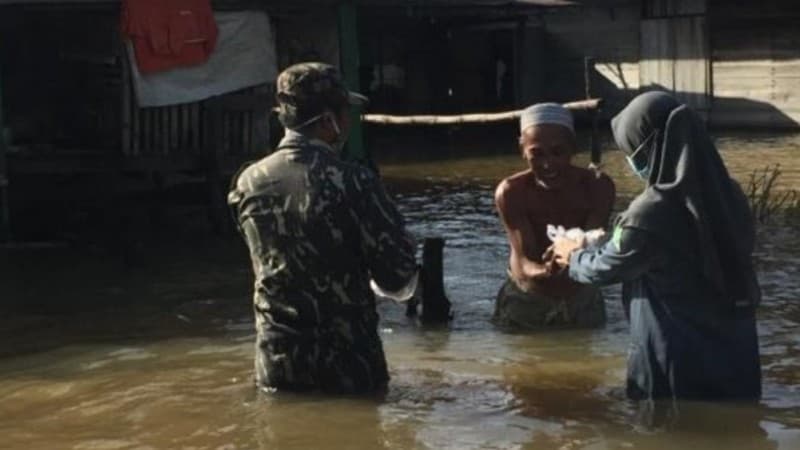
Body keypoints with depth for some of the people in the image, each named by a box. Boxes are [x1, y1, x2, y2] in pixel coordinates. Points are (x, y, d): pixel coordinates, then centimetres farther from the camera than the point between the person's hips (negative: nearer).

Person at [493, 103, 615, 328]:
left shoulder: (597, 187, -17)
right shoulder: (511, 193, -21)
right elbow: (525, 262, -26)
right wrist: (547, 270, -50)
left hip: (581, 300, 1)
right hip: (524, 302, -1)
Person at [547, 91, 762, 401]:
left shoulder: (650, 214, -22)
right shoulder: (727, 195, 0)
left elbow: (606, 268, -4)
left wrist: (572, 257, 19)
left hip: (675, 362, -6)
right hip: (735, 353, 6)